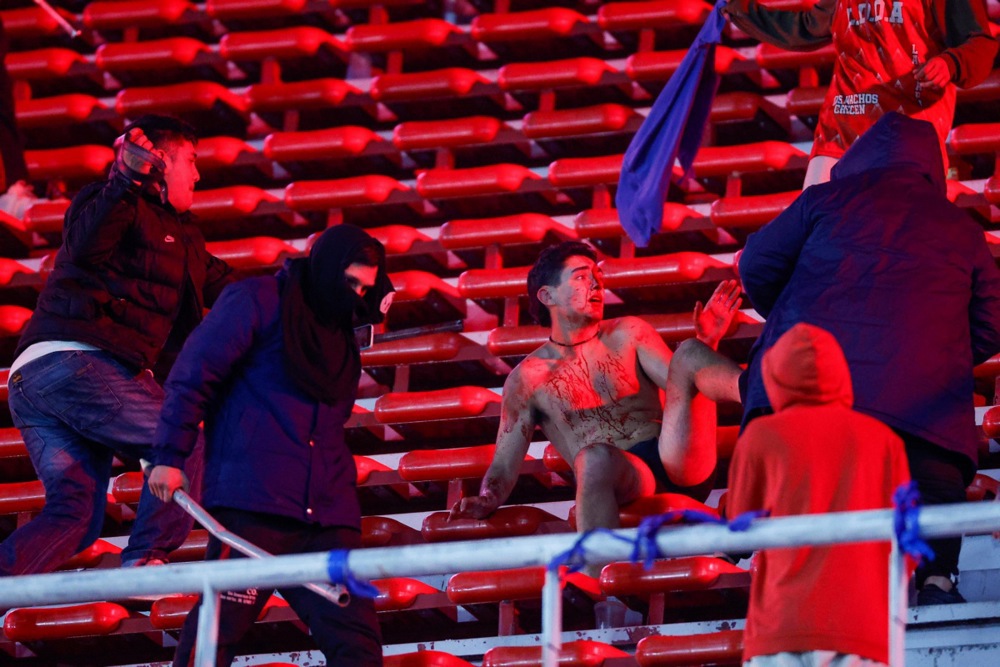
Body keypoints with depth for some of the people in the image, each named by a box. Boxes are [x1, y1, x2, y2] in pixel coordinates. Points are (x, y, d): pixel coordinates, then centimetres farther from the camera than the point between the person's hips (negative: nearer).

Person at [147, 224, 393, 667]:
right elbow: (193, 375, -3)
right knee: (221, 625, -9)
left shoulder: (339, 335, 22)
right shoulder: (259, 302, 1)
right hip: (252, 505, -7)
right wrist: (169, 457, -7)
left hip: (326, 514, 7)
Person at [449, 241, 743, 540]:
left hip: (680, 468, 2)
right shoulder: (528, 378, 12)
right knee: (595, 456, -41)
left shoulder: (629, 335, 18)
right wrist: (485, 502, -12)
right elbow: (504, 468, 11)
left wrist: (706, 344, -15)